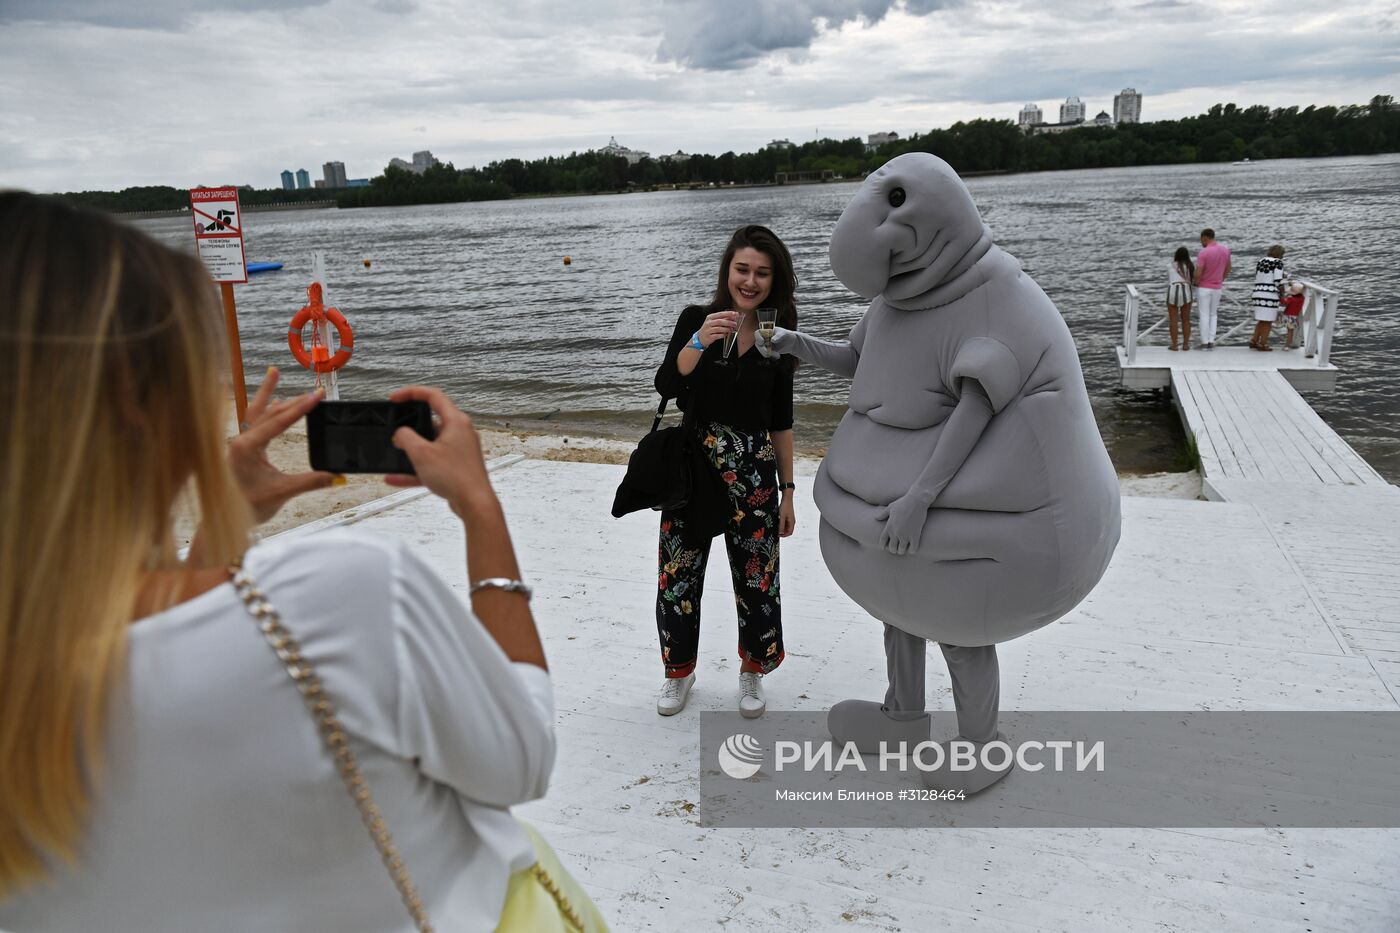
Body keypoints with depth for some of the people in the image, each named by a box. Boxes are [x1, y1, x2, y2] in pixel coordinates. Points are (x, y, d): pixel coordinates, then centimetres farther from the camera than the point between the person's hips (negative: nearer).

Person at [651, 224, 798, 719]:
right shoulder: (695, 320, -2)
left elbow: (781, 421, 7)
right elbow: (666, 386, -15)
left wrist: (787, 491, 7)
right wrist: (699, 342, -32)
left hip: (752, 473, 1)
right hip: (691, 468, -1)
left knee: (757, 577, 7)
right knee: (678, 576, 5)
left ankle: (752, 672, 30)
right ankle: (679, 670, 28)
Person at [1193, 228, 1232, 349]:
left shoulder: (1203, 253, -21)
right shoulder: (1225, 249, -1)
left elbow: (1198, 274, -23)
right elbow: (1228, 269, 10)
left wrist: (1196, 283, -1)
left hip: (1203, 288, -5)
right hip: (1217, 288, 5)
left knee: (1204, 315, 2)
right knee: (1213, 315, 15)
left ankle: (1204, 343, 4)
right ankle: (1211, 342, 9)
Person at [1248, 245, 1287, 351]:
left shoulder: (1260, 262, 15)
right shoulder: (1278, 262, -6)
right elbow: (1278, 282, -12)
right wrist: (1282, 294, 3)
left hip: (1257, 294, 7)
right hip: (1270, 295, -7)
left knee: (1262, 320, 17)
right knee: (1268, 321, 1)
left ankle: (1254, 341, 13)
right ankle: (1262, 344, 2)